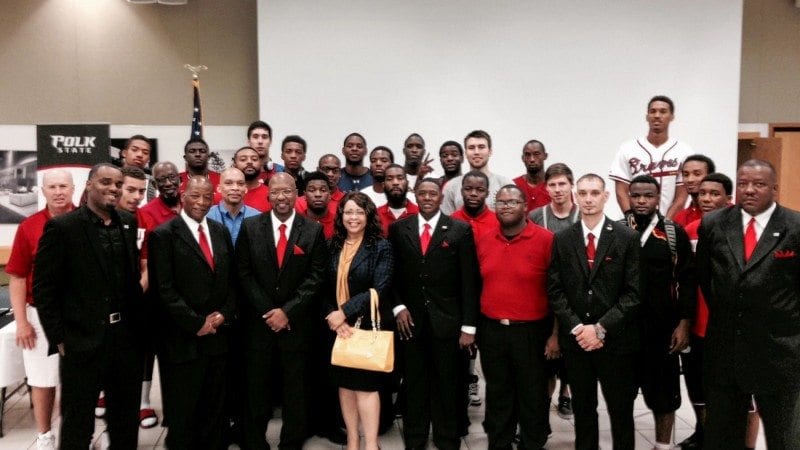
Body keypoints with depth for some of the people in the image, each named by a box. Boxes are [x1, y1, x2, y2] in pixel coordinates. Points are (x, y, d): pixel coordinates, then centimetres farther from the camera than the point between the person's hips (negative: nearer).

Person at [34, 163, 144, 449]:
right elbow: (43, 289, -10)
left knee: (126, 419, 19)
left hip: (127, 336, 5)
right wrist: (60, 339, -11)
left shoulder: (128, 223, 6)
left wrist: (139, 322, 7)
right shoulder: (62, 227, -11)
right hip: (83, 341, -5)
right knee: (77, 424, 11)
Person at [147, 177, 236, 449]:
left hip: (217, 335, 5)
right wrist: (197, 323, -14)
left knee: (213, 409, 15)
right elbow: (165, 290, -13)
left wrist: (224, 314, -3)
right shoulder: (164, 235, -8)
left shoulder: (221, 232, 10)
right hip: (183, 340, -5)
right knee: (182, 412, 10)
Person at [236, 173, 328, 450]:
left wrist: (288, 311, -11)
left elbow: (316, 277, -4)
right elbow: (244, 274, -1)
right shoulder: (250, 227, 1)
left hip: (297, 323, 0)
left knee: (296, 390, 9)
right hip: (258, 321, 1)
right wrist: (267, 311, -8)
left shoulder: (313, 231, -1)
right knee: (256, 390, 10)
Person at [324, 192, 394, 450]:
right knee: (345, 384, 10)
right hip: (338, 326, 4)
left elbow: (380, 289, -16)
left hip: (369, 325, -4)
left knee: (366, 384, -2)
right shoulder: (333, 246, 6)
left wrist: (344, 312, -20)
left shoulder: (381, 247, -6)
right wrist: (332, 316, -12)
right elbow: (326, 288, 4)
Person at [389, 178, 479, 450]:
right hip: (410, 318, 2)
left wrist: (468, 325, -7)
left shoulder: (460, 230, -2)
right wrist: (398, 307, -4)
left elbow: (469, 281, -4)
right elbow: (392, 273, 8)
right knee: (414, 384, 11)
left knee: (446, 384, 9)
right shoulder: (399, 229, 5)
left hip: (447, 320, -1)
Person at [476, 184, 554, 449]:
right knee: (497, 395, 17)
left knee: (533, 397, 12)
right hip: (491, 331, 4)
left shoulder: (546, 240, -10)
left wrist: (555, 334, -11)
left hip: (531, 332, -3)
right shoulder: (483, 241, 4)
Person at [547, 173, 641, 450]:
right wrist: (576, 327, -11)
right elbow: (555, 290, 1)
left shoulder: (627, 238, -3)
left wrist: (601, 328, -14)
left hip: (616, 340, -2)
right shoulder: (562, 239, 4)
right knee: (582, 409, 15)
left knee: (621, 411, 10)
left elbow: (634, 292, -8)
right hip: (575, 339, 2)